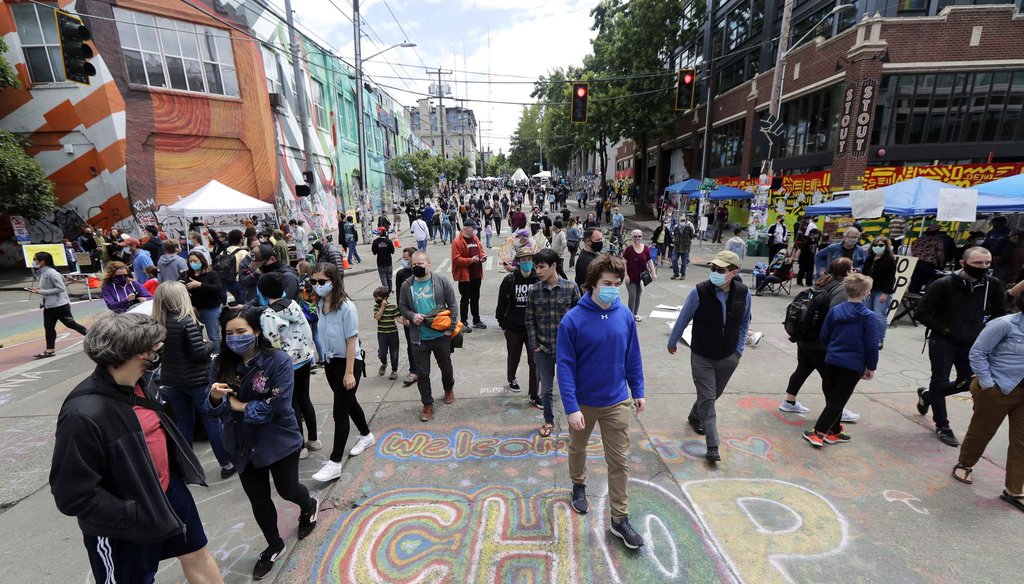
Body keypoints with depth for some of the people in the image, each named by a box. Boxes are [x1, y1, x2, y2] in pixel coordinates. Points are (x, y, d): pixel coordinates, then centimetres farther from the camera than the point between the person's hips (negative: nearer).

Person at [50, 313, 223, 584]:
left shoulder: (140, 384, -8)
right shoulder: (84, 414, -31)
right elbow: (74, 496, -25)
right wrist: (135, 516, -22)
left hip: (168, 490, 7)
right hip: (122, 526, -6)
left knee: (197, 553, 22)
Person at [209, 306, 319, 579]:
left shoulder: (278, 360, -22)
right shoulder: (222, 364, -8)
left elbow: (279, 406, -25)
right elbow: (214, 411, -3)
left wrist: (241, 406, -16)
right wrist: (215, 398, -25)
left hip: (279, 441, -4)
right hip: (243, 445, 4)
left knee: (287, 490, 15)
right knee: (258, 500, 17)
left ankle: (309, 506, 52)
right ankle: (274, 545, 43)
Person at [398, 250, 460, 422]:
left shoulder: (442, 281, -7)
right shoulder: (407, 285, -1)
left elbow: (453, 305, -4)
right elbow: (402, 307, 9)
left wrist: (451, 328, -9)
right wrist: (412, 316, -12)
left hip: (441, 335, -1)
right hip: (419, 338, 1)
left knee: (445, 366, 19)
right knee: (422, 373, 7)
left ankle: (449, 389, 47)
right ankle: (427, 404, 23)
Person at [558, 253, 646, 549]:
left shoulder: (625, 316, -9)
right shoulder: (573, 320, -20)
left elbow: (633, 357, 3)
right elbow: (565, 366, -19)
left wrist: (638, 391, 8)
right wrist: (571, 408, -21)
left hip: (617, 402, 2)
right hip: (583, 402, -1)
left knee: (619, 461, 9)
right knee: (578, 449, 23)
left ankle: (620, 519, 26)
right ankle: (579, 485, 51)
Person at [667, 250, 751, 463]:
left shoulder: (743, 293, -10)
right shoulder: (700, 291, -20)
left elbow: (744, 323, 7)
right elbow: (683, 319, -6)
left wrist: (738, 350, 7)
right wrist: (672, 342, 5)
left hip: (728, 357, 4)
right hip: (702, 357, -4)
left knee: (713, 395, 20)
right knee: (707, 398, -2)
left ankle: (695, 417, 49)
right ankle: (712, 447, 7)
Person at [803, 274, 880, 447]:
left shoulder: (835, 310, 0)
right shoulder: (870, 317, -13)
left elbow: (823, 337, 4)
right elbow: (872, 345, -12)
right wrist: (871, 367, -1)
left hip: (831, 361, 4)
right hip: (853, 366, -4)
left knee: (831, 397, 17)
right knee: (838, 400, 2)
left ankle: (834, 431, 27)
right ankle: (818, 433, -3)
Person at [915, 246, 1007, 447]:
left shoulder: (993, 285, -3)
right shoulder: (943, 284, -16)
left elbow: (1000, 312, 12)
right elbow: (922, 313, -12)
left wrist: (985, 328, -1)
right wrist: (942, 329, -15)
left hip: (972, 344, 5)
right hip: (943, 343, -5)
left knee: (966, 383, 14)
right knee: (940, 382, 2)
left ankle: (927, 395, 40)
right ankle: (942, 427, 16)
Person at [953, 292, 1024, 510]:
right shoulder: (1005, 324, -16)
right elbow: (977, 353, -14)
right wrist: (987, 384, -14)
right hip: (998, 390, -6)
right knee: (981, 432, 11)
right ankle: (964, 465, 34)